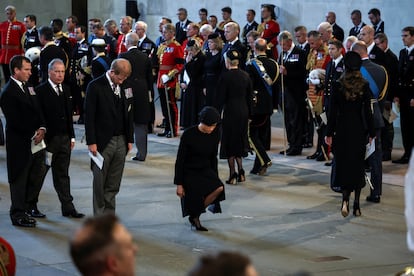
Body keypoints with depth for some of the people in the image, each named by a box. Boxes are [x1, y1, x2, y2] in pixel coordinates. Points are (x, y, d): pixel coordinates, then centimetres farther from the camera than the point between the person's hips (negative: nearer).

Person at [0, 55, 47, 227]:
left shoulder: (28, 87, 12)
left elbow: (37, 110, 14)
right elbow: (14, 121, -18)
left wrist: (42, 128, -3)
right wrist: (33, 134, -14)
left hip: (35, 140, 8)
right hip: (20, 143, -8)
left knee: (37, 174, 13)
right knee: (19, 179, 2)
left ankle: (30, 204, 33)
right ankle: (18, 215, 11)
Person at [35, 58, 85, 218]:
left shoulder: (66, 90, 13)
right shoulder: (40, 91, -9)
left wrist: (71, 136, 14)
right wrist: (42, 137, -15)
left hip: (64, 138, 6)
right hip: (48, 138, -6)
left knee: (62, 174, 8)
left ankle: (68, 207, 8)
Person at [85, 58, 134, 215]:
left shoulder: (125, 87, 8)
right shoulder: (95, 86, -8)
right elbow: (89, 116, -8)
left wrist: (129, 139, 11)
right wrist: (91, 142, -12)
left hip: (121, 142, 5)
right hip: (103, 142, -4)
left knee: (113, 184, 7)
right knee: (100, 183, 1)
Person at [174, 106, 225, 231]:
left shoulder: (215, 133, -6)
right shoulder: (189, 134, -19)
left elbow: (213, 157, 7)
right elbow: (180, 160, -13)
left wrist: (215, 177, 10)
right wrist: (179, 184, -12)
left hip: (205, 169, 4)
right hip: (189, 171, -4)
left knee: (219, 188, -21)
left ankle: (195, 216, -1)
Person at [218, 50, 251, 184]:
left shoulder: (225, 76, -13)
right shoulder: (245, 76, 3)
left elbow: (221, 97, -11)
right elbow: (249, 96, 7)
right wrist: (247, 112, 14)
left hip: (230, 111, -5)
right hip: (243, 111, 5)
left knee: (229, 142, 3)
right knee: (239, 140, 17)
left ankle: (233, 174, 4)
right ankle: (240, 172, 12)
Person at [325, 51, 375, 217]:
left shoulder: (338, 85, -8)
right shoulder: (364, 86, -6)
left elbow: (333, 111, -6)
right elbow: (367, 111, -5)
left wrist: (329, 133, 1)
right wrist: (371, 133, 3)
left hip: (342, 129, -1)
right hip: (359, 129, 1)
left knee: (343, 164, 7)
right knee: (357, 165, 9)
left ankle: (345, 199, -13)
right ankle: (356, 205, 10)